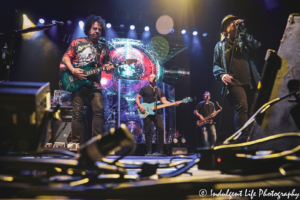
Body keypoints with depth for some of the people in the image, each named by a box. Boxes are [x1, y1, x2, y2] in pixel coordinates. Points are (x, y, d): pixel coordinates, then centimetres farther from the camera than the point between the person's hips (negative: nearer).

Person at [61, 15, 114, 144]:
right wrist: (73, 71, -9)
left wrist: (109, 68, -9)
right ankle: (75, 142, 5)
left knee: (99, 111, -11)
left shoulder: (104, 48, 15)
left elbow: (107, 65, 15)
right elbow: (65, 58, 6)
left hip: (95, 84, 2)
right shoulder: (77, 43, 9)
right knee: (77, 113, -4)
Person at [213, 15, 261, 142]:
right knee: (242, 107, -23)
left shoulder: (244, 39, 21)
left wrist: (242, 30, -1)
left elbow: (256, 46, -1)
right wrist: (222, 74, -9)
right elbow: (216, 65, 13)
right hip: (234, 82, -2)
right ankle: (243, 139, -23)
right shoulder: (220, 46, 19)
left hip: (250, 82, 3)